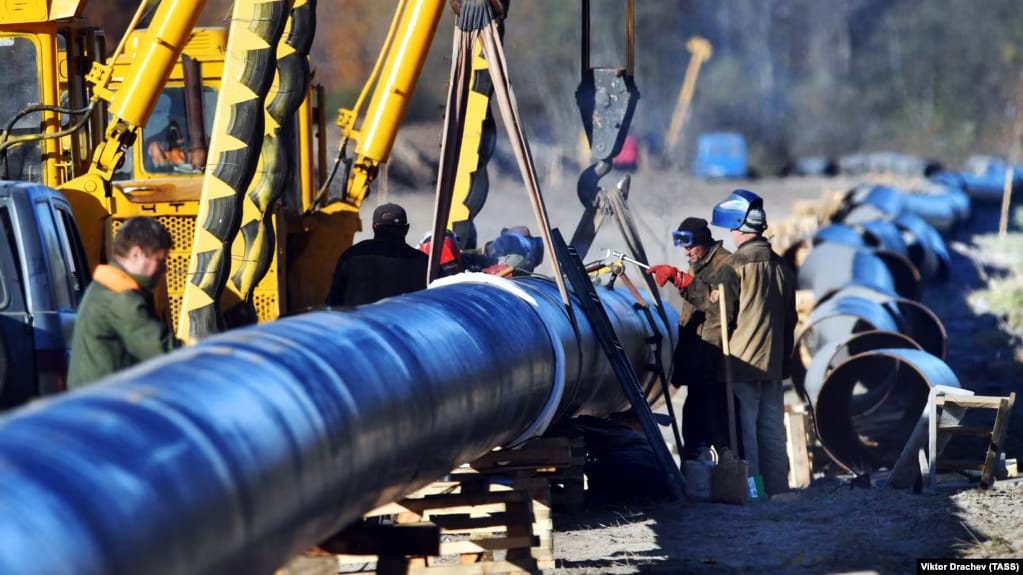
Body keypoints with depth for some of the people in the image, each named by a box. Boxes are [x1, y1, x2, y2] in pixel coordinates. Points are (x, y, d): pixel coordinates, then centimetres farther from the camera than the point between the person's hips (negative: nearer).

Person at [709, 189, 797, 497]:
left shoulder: (734, 266, -12)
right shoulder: (781, 266, 9)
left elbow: (723, 318, -11)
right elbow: (789, 319, 15)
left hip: (741, 362, -6)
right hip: (773, 364, 7)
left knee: (744, 429, -2)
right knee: (772, 429, 11)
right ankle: (777, 489, 13)